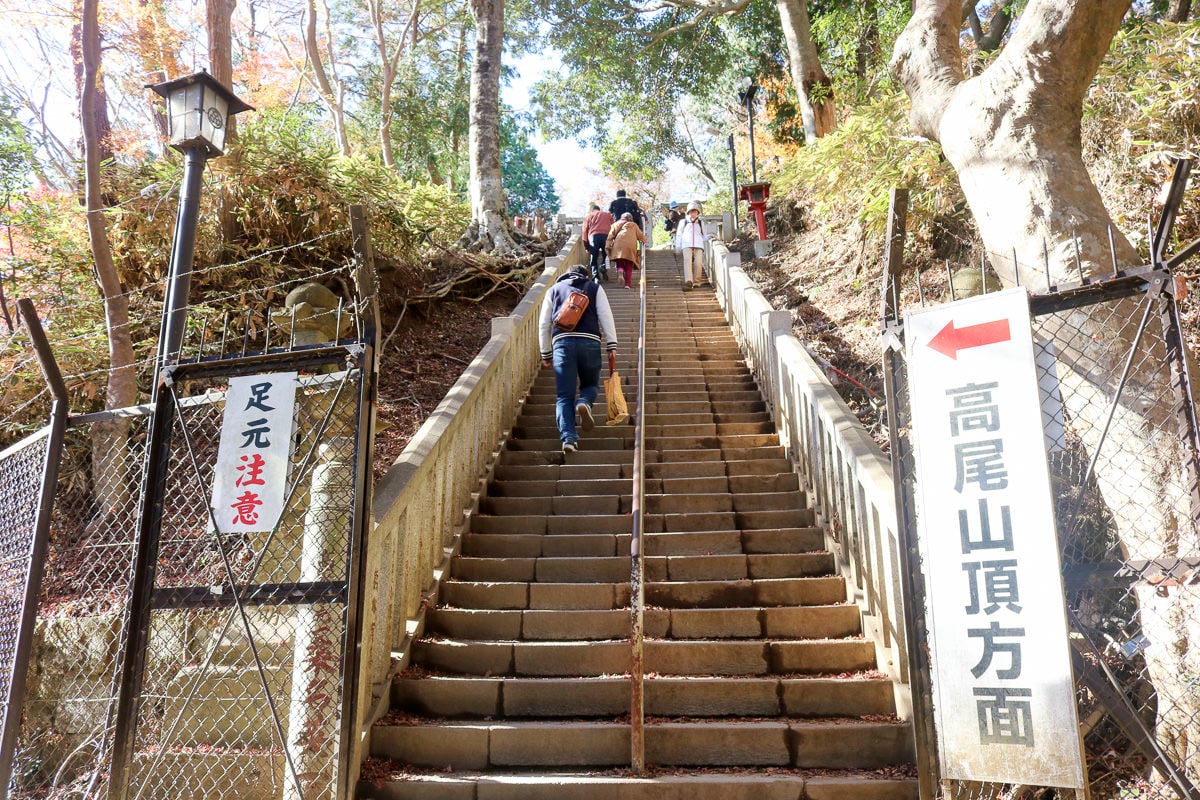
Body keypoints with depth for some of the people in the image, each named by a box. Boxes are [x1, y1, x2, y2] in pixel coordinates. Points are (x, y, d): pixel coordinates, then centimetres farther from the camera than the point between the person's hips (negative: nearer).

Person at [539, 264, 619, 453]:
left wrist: (546, 354, 24)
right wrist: (612, 347, 2)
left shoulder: (553, 290, 25)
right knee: (591, 384, 19)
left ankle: (568, 438, -14)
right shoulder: (594, 288, 21)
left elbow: (543, 324, 19)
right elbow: (606, 317, 6)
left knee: (564, 396, 2)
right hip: (590, 341, -1)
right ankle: (584, 402, -14)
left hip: (562, 341, 1)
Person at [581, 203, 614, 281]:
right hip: (606, 236, 0)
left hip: (593, 236, 0)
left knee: (594, 258, 5)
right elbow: (613, 227, 16)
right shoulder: (608, 214, 27)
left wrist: (587, 247, 14)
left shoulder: (588, 216, 23)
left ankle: (595, 275, -8)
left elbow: (585, 231, 15)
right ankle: (604, 266, -16)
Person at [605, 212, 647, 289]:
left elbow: (610, 236, 12)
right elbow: (640, 236, 23)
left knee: (619, 263, 8)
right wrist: (644, 238, 45)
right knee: (629, 267, 3)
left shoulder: (616, 224, 23)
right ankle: (627, 284, -4)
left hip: (618, 245, 1)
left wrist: (608, 246, 7)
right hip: (630, 246, 0)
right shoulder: (634, 225, 21)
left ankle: (620, 271, -25)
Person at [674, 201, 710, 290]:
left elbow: (703, 235, 30)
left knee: (698, 262, -18)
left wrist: (709, 236, 8)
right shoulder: (683, 222, 21)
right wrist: (677, 246, 9)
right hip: (687, 244, -1)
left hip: (698, 244, 1)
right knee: (687, 261, -22)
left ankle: (696, 280, -2)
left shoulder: (701, 222, 26)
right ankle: (688, 281, -34)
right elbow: (679, 234, 20)